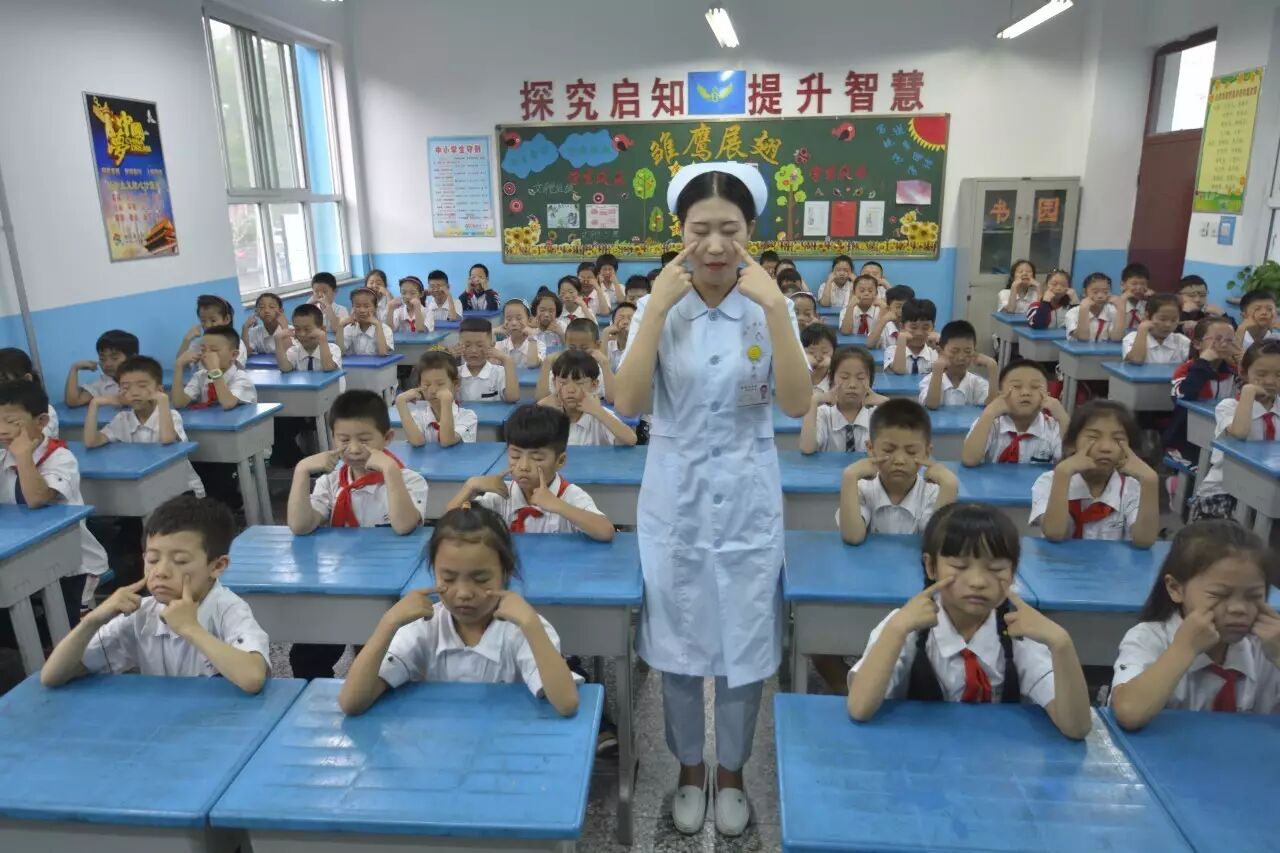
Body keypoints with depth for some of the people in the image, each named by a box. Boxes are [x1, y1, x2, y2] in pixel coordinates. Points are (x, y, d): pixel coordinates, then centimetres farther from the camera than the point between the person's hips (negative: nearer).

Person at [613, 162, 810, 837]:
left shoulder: (769, 306, -4)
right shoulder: (657, 306, -5)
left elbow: (797, 405, -16)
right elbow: (627, 406, -16)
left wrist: (775, 309, -24)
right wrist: (657, 308, -22)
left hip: (747, 500, 0)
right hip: (674, 498, 0)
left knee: (744, 648, 12)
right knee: (678, 647, 14)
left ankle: (730, 772, 37)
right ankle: (689, 768, 38)